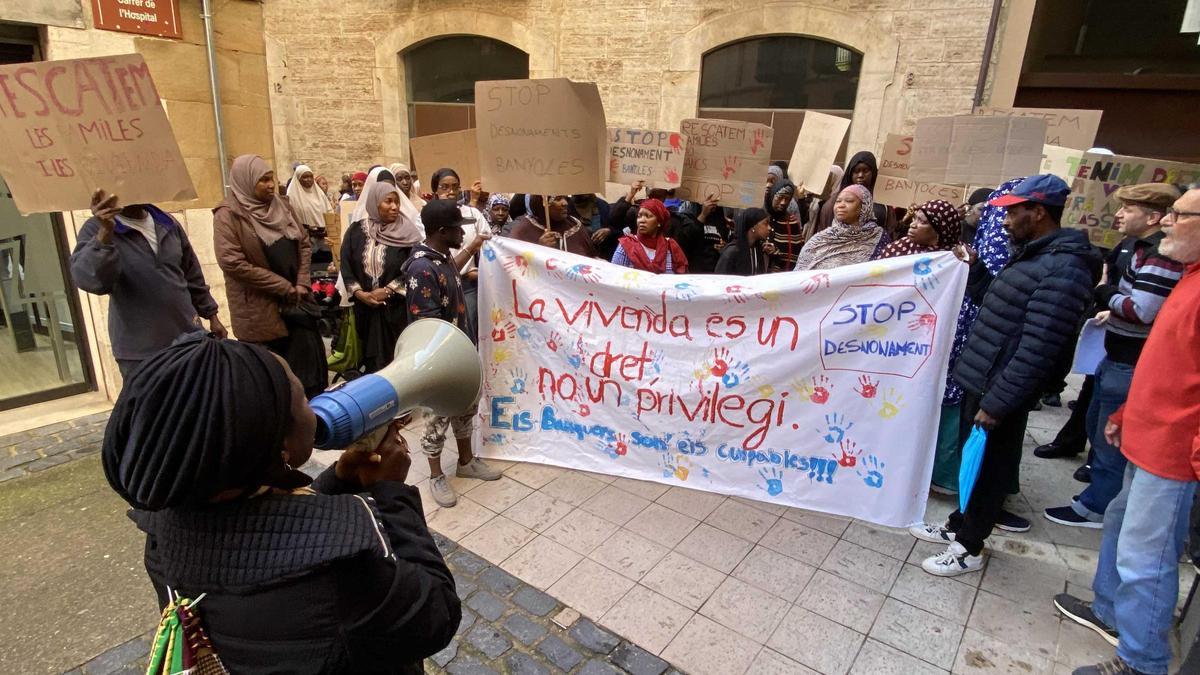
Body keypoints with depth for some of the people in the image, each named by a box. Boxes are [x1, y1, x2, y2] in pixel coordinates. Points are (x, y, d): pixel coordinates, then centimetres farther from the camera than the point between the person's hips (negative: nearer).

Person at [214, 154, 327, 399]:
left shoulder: (281, 206, 7)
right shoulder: (229, 215, -10)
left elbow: (304, 243, 10)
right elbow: (232, 262, -18)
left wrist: (301, 284, -4)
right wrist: (284, 287, -16)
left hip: (295, 300, 5)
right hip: (260, 307, -5)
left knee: (307, 357, 9)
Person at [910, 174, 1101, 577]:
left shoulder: (1063, 269, -21)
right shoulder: (1033, 255, 12)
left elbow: (1037, 350, -24)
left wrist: (997, 403, -23)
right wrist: (974, 269, 8)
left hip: (1000, 392, -9)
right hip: (980, 381, 9)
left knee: (989, 469, 7)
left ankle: (969, 549, 23)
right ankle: (958, 526, 38)